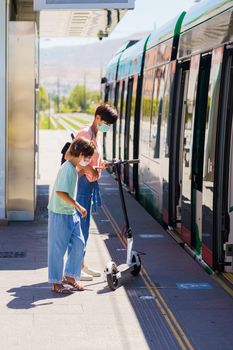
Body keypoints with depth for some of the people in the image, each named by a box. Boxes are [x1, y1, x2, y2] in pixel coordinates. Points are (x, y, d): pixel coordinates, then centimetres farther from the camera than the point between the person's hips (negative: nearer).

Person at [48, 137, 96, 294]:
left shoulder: (74, 168, 10)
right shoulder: (67, 168, -20)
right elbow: (60, 192, -28)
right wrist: (78, 206, -25)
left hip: (71, 213, 9)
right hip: (60, 214, -9)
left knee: (79, 243, 10)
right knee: (58, 248, 0)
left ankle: (70, 276, 23)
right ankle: (56, 283, 10)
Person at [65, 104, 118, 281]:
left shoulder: (95, 135, 15)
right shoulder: (85, 133, -14)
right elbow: (68, 156, -22)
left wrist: (99, 165, 7)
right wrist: (88, 168, -24)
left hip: (90, 184, 10)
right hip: (82, 184, -10)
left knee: (84, 226, 15)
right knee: (81, 226, -5)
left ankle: (81, 265, 24)